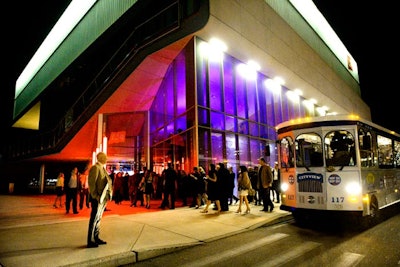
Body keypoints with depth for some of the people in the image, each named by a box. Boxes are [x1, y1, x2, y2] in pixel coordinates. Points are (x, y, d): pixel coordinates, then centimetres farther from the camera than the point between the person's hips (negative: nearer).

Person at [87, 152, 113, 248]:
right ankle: (90, 241, 7)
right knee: (94, 219, -2)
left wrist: (108, 194, 11)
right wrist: (95, 196, -20)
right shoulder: (95, 168, -12)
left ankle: (96, 238, 25)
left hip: (103, 198, 9)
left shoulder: (102, 168, 16)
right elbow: (91, 183, -18)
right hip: (97, 198, -9)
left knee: (98, 218, 15)